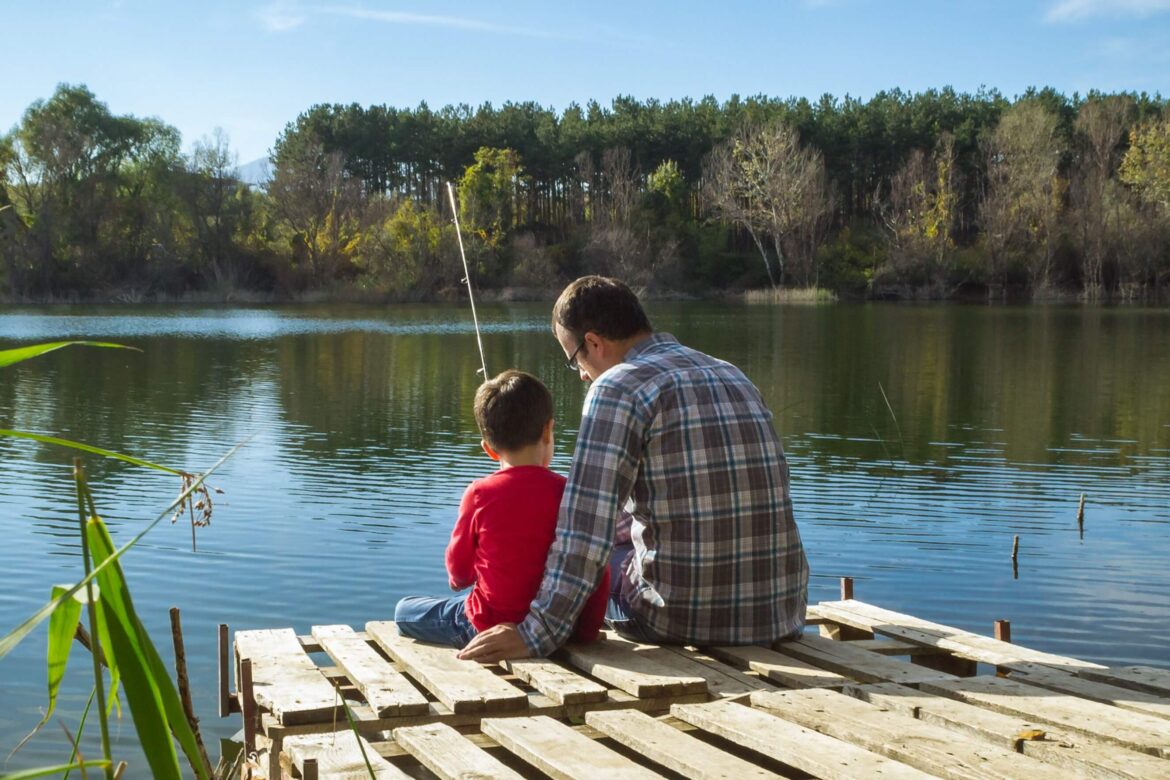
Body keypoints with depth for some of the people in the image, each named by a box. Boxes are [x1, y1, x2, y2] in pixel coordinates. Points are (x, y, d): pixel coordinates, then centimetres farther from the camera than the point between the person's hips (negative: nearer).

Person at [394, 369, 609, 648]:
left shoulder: (480, 493, -12)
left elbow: (458, 567, -1)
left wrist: (460, 579, 23)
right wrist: (588, 629, 6)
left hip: (489, 625, -3)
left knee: (404, 611, 18)